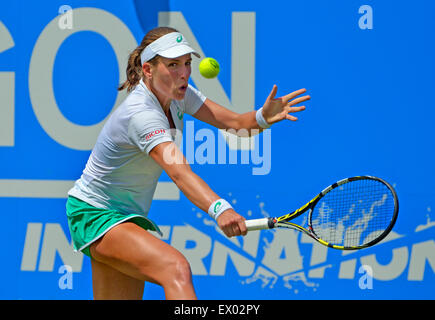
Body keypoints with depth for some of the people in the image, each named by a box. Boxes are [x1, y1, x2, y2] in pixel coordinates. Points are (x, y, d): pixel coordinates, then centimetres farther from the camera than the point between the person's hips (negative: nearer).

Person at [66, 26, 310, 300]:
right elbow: (179, 172, -43)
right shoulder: (141, 113, -29)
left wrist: (263, 117, -28)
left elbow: (234, 122, -5)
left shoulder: (177, 93, -1)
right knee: (176, 269, -32)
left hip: (129, 214, 10)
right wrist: (219, 209, -58)